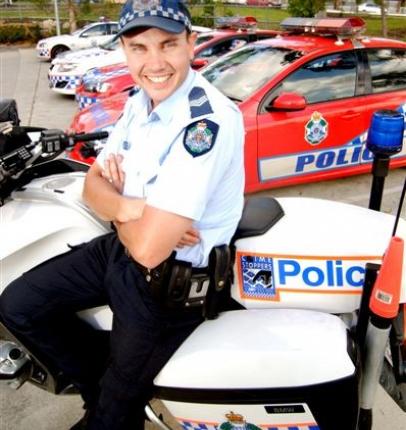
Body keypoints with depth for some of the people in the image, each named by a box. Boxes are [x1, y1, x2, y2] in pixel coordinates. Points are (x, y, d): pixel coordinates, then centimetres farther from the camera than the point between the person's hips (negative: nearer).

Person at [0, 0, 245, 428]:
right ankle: (103, 392, 23)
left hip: (173, 278, -8)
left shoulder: (209, 121, -29)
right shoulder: (140, 103, 1)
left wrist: (119, 210, -9)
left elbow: (149, 248, -32)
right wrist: (128, 207, -19)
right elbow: (93, 183, 5)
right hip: (122, 248, 9)